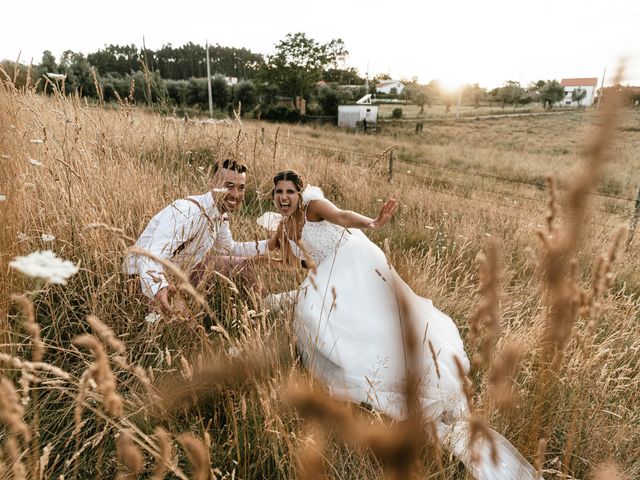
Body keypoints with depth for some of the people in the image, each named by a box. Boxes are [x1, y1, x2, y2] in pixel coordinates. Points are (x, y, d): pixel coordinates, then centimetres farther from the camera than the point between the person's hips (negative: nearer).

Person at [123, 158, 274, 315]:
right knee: (176, 313, -35)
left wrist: (267, 245, 5)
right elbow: (152, 256, -42)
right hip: (148, 275, -8)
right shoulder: (187, 212, -32)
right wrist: (158, 287, -63)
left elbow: (229, 248, 14)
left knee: (241, 263, 5)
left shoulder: (221, 216, -4)